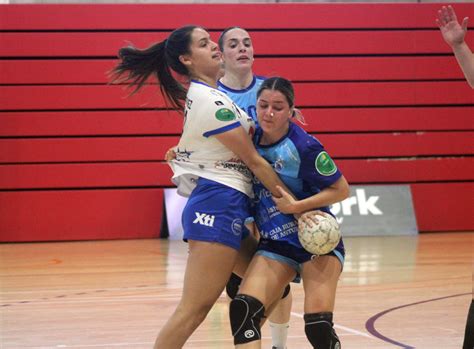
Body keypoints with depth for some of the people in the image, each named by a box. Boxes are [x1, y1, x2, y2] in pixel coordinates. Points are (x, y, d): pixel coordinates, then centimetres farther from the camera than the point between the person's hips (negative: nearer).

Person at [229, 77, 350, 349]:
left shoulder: (304, 147, -15)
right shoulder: (252, 140, 2)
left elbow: (342, 190, -8)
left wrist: (297, 206, -16)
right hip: (275, 244, 5)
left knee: (318, 326, -18)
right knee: (242, 310, -18)